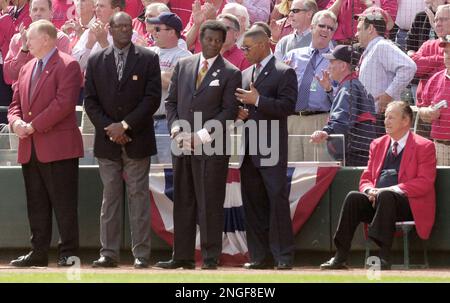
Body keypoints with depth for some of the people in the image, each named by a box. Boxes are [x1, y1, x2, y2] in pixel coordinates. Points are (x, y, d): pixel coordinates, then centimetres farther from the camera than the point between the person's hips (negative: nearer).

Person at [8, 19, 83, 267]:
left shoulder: (67, 66, -7)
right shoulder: (26, 69, 19)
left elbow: (64, 103, -17)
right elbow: (16, 103, 20)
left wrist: (34, 126, -17)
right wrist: (16, 121, -4)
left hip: (58, 147, -8)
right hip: (30, 149, 8)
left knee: (64, 204, -4)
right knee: (36, 204, 10)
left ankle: (68, 253, -1)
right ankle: (39, 252, 15)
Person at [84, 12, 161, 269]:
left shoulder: (148, 59, 1)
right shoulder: (96, 61, 9)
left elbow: (153, 98, -5)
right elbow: (90, 100, 6)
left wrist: (125, 125, -12)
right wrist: (108, 128, -7)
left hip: (137, 140, -2)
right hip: (107, 141, 2)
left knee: (139, 197, -1)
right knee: (110, 197, 4)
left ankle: (141, 254, -1)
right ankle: (109, 253, 5)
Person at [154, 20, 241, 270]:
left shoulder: (230, 73, 0)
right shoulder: (183, 66, 13)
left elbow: (229, 111, -4)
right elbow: (171, 101, 14)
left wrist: (201, 136, -12)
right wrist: (176, 130, -2)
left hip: (212, 147, -4)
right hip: (182, 146, 4)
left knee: (210, 204, -4)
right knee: (183, 202, 6)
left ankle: (210, 258, 0)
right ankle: (182, 256, 9)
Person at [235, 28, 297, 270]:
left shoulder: (284, 73, -3)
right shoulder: (245, 75, 18)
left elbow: (287, 106, -14)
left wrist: (257, 101, -18)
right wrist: (239, 113, 4)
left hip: (271, 150, -7)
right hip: (249, 149, 7)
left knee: (277, 201, -8)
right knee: (252, 203, 6)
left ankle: (284, 255, -6)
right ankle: (260, 256, 10)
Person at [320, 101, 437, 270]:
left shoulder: (424, 147, 2)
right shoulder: (378, 145, 20)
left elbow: (425, 183, -10)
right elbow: (366, 178, 19)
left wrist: (390, 190, -19)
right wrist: (369, 191, -7)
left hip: (410, 203, -5)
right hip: (377, 201, 5)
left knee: (385, 196, -37)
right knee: (353, 198, -24)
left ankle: (384, 258, -43)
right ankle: (340, 258, -30)